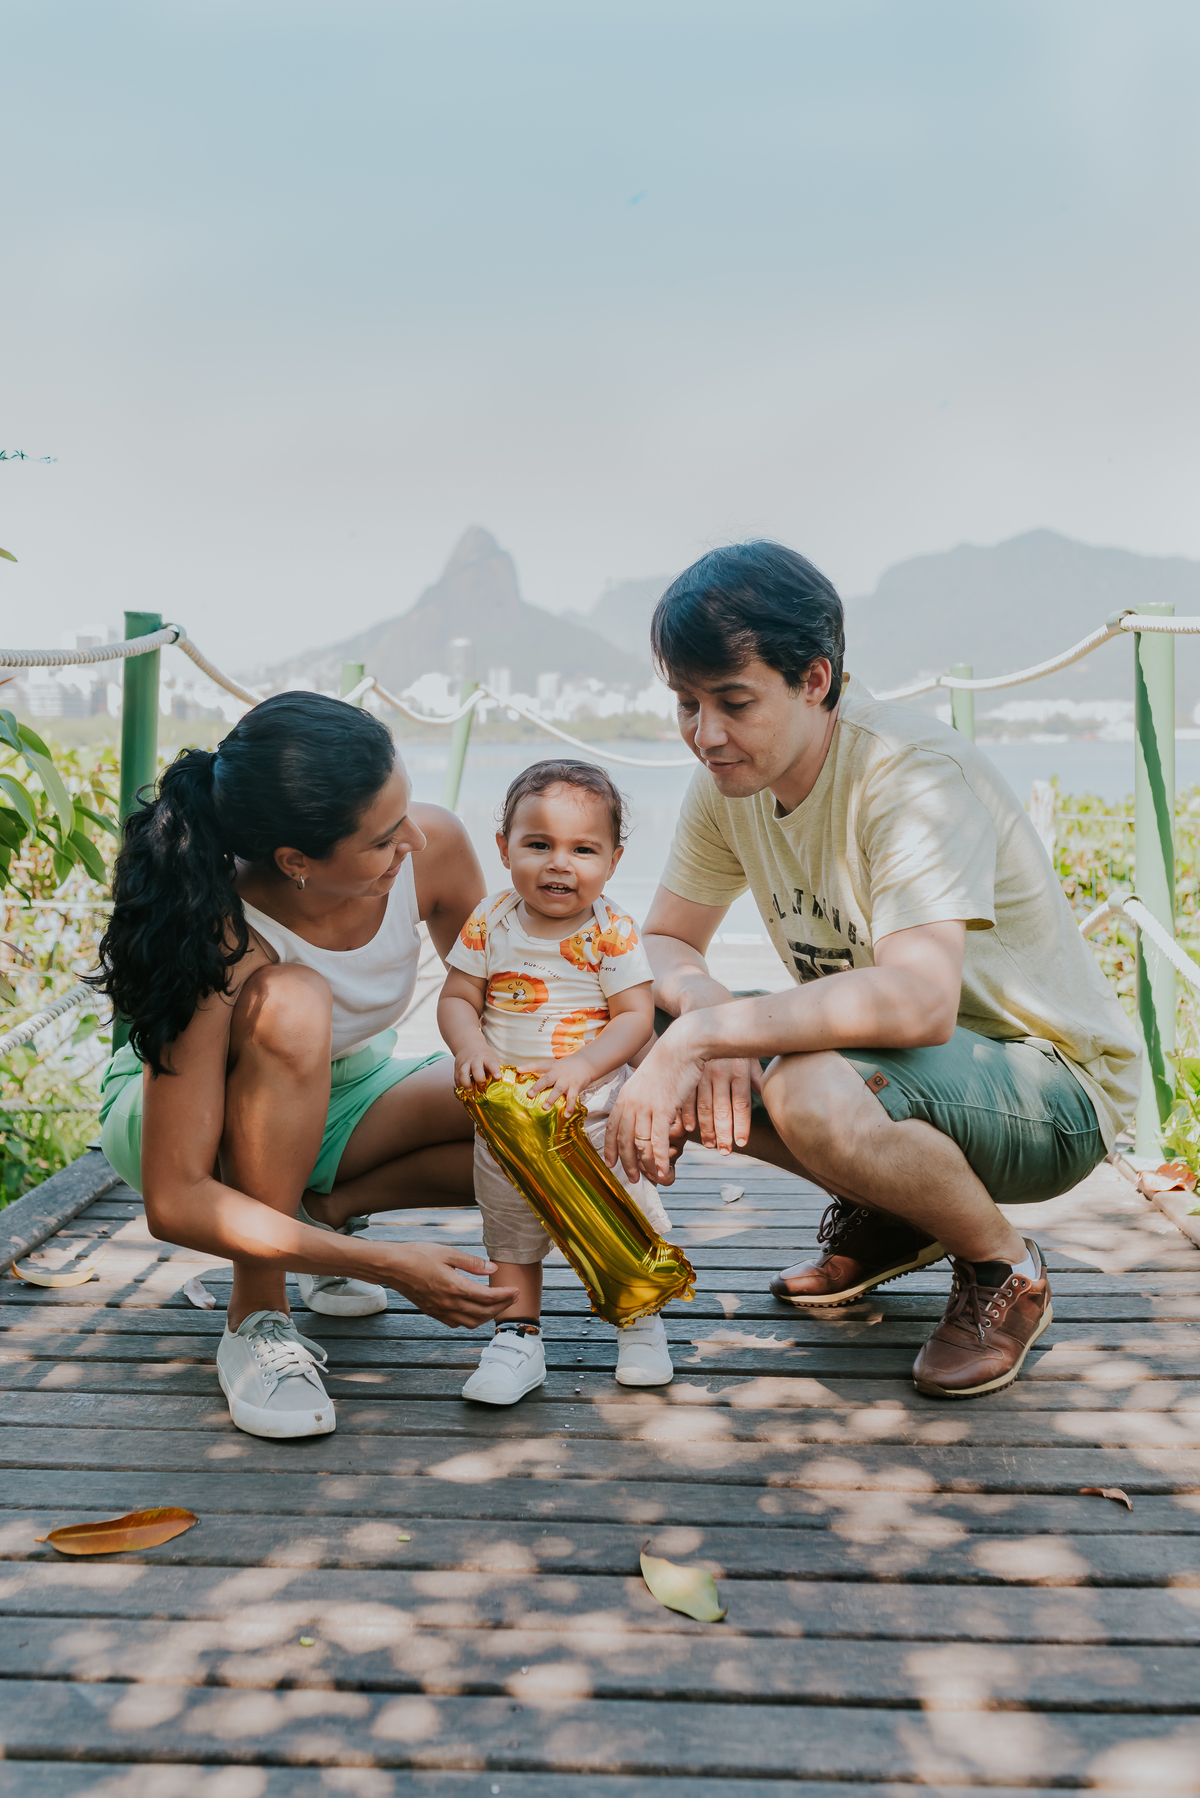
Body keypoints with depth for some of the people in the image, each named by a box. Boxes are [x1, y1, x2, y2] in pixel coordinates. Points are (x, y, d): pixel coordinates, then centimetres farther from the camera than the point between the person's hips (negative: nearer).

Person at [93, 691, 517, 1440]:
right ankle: (257, 1318, -22)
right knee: (289, 1002, -39)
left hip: (343, 1093, 5)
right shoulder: (220, 944, -37)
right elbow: (173, 1203, -37)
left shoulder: (433, 846, -25)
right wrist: (387, 1265, -41)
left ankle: (327, 1209, 2)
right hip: (170, 1111, -4)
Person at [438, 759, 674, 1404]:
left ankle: (639, 1321, 32)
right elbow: (456, 997, -1)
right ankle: (517, 1336, 26)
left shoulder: (611, 932, -12)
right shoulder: (491, 923, -6)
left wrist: (580, 1066, -26)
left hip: (596, 1108, -2)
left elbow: (636, 1017, -13)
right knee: (510, 1227, 11)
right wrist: (470, 1046, -22)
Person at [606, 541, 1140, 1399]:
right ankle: (887, 1215, 11)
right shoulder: (731, 777, -4)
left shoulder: (916, 772, -27)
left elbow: (918, 1002, -41)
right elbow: (665, 943, 3)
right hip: (879, 1057, 8)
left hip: (1056, 1085, -7)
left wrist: (699, 1036, -38)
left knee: (811, 1091, -37)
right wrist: (708, 1009, -21)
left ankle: (1005, 1269, -5)